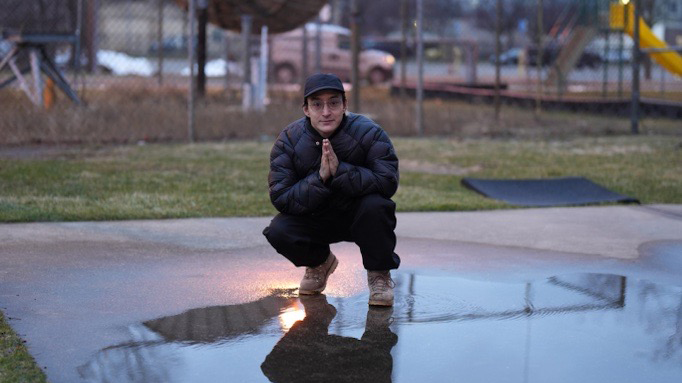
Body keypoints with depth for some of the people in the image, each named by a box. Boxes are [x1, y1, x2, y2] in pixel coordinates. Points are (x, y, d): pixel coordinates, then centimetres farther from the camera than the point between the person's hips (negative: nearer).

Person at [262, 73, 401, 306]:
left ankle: (379, 274, -7)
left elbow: (388, 182, -28)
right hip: (314, 219, 2)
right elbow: (280, 198, -20)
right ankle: (319, 262, 12)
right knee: (277, 232, -25)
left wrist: (340, 171, -39)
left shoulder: (369, 133, -18)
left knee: (375, 205, -35)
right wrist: (320, 178, -35)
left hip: (359, 217, -2)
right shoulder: (288, 140, -13)